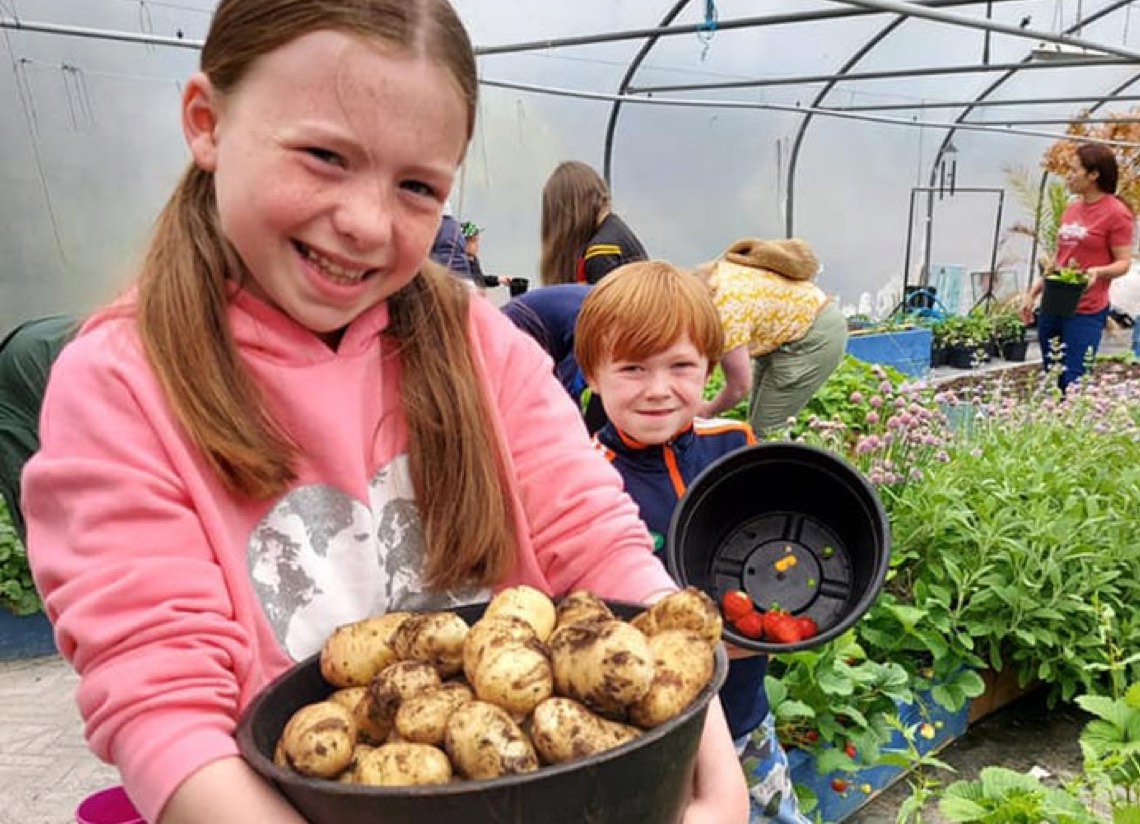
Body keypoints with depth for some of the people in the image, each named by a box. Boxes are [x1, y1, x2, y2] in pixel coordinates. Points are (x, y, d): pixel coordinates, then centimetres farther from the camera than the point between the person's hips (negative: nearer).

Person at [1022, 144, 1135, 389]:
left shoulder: (1116, 213, -10)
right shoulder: (1071, 209, 12)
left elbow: (1124, 262, -9)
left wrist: (1098, 271, -29)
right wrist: (1034, 292, 17)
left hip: (1086, 312, -7)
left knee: (1073, 381, -8)